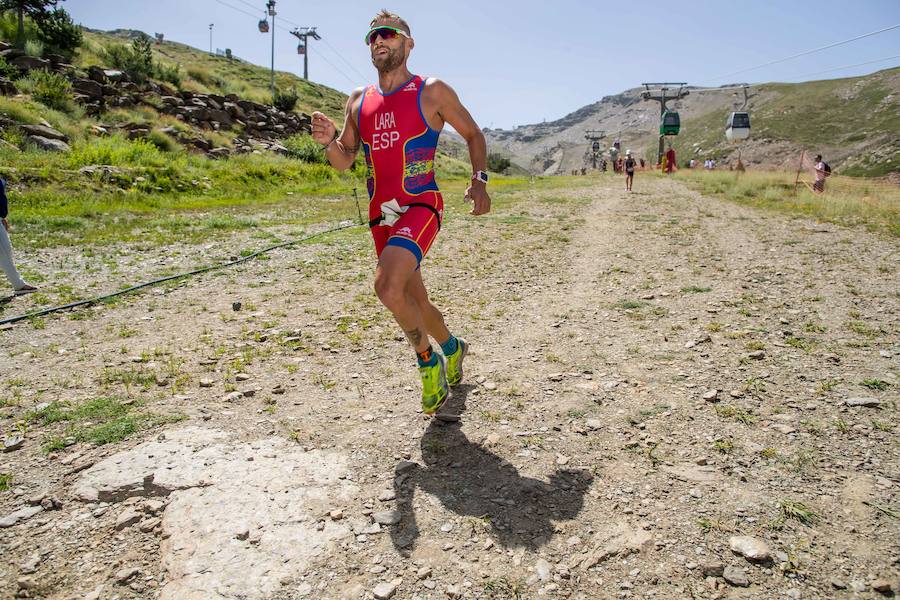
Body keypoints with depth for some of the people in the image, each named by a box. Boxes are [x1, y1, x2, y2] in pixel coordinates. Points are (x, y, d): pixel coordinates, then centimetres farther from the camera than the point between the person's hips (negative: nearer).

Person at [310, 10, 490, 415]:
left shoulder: (432, 92, 1)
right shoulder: (359, 101, 14)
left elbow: (473, 134, 10)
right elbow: (344, 162, 16)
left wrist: (479, 180, -6)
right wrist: (329, 141, -6)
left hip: (420, 207, -6)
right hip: (381, 215, 6)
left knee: (387, 286, -27)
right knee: (413, 300, 14)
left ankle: (428, 359, -2)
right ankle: (452, 347, 42)